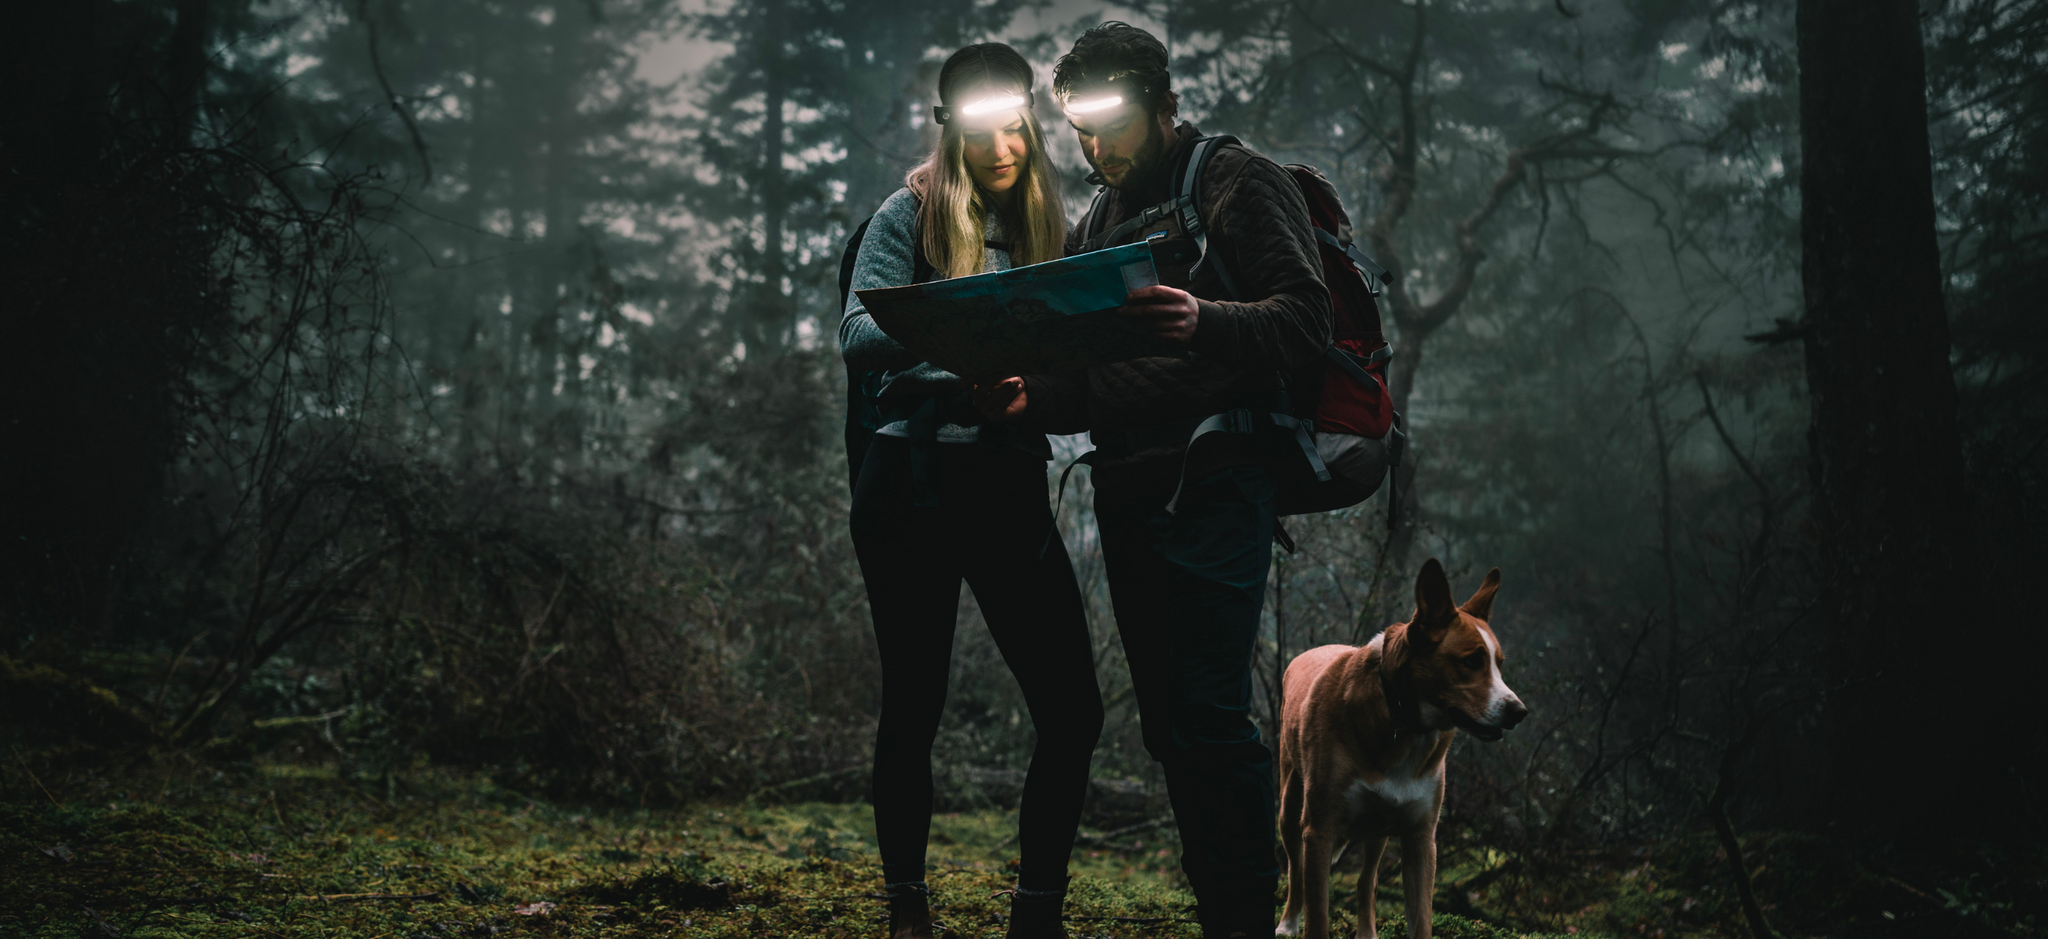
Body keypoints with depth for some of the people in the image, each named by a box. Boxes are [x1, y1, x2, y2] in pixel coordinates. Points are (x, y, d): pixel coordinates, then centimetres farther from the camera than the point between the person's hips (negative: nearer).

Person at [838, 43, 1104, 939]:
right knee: (914, 705, 4)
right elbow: (858, 336, -12)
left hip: (1011, 486, 4)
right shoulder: (913, 213, 0)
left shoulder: (1043, 222, 13)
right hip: (914, 484, -4)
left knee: (1072, 707, -3)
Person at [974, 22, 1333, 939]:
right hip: (1125, 494, 7)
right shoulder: (1095, 226, 23)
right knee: (1168, 723, 8)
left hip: (1213, 482, -7)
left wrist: (1205, 322, -30)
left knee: (1209, 715, -14)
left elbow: (1306, 316, -12)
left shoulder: (1239, 183, 1)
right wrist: (1030, 399, 1)